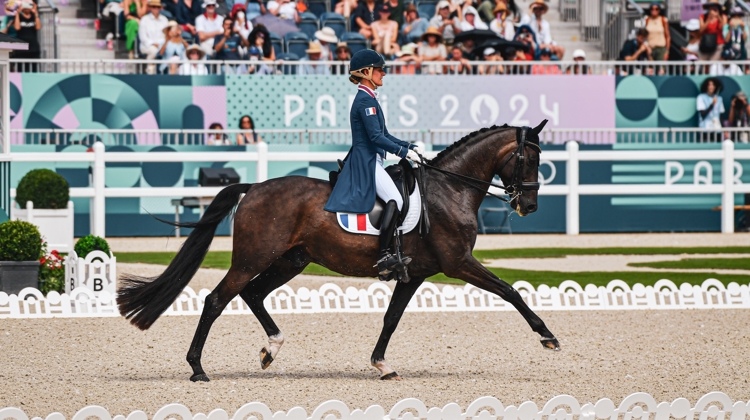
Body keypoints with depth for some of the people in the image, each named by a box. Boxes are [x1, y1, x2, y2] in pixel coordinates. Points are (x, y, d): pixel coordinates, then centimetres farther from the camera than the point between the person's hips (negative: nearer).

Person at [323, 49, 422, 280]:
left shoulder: (369, 99, 19)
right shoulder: (365, 101, -13)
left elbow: (384, 136, 21)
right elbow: (376, 137, -21)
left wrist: (410, 147, 11)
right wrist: (404, 152, -22)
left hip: (370, 162, 11)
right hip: (365, 163, -11)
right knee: (395, 199, -25)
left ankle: (387, 255, 7)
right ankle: (384, 257, -31)